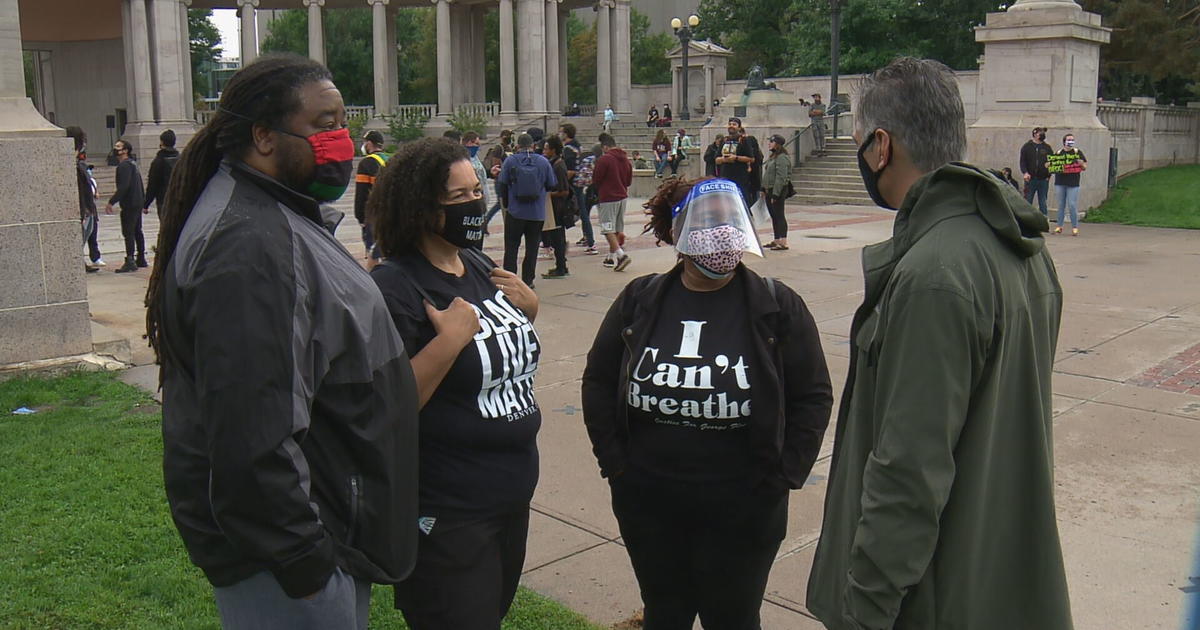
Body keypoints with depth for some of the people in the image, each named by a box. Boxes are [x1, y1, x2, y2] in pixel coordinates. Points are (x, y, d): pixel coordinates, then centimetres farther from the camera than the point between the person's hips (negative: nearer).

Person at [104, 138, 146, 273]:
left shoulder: (124, 165, -14)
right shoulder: (132, 163, 18)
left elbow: (123, 186, -24)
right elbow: (141, 186, 23)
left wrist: (111, 202, -24)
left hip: (129, 205, -10)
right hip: (138, 204, 10)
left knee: (128, 233, -11)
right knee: (137, 231, 15)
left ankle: (130, 261, -14)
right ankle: (141, 259, 21)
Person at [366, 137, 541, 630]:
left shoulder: (479, 266, 6)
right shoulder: (393, 287, -20)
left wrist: (528, 307, 1)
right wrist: (450, 339, -29)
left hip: (513, 495, 9)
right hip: (445, 517, -9)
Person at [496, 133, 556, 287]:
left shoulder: (510, 161, -6)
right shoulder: (543, 162, -2)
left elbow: (501, 185, -5)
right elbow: (552, 185, 2)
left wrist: (506, 201, 12)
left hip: (515, 212, -1)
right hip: (537, 213, 1)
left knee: (511, 247, 8)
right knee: (532, 248, 10)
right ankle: (527, 280, 13)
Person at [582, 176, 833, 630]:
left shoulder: (778, 307, -6)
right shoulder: (639, 301, 0)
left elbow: (813, 397, -3)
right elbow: (598, 381, 7)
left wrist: (782, 476, -7)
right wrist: (613, 460, 1)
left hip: (741, 510, -2)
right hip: (648, 505, 3)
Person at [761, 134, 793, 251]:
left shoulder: (782, 158, -16)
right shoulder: (772, 157, 17)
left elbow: (781, 177, -22)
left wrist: (775, 194, -24)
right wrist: (764, 189, 16)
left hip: (779, 190, -10)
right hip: (769, 190, 10)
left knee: (779, 215, -9)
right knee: (774, 216, 14)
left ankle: (783, 242, -8)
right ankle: (776, 240, 22)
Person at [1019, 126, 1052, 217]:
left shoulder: (1047, 147, 10)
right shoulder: (1027, 146, 4)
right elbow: (1022, 161, -1)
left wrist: (1049, 175, 2)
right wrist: (1025, 172, -16)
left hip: (1043, 179, 2)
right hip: (1030, 179, -2)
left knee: (1043, 203, 4)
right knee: (1027, 202, 0)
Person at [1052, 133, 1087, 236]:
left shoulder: (1077, 152, 5)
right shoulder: (1058, 153, 10)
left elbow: (1085, 168, 7)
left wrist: (1081, 164, -15)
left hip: (1073, 184, -2)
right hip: (1060, 183, 2)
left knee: (1072, 205, -5)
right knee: (1061, 205, 8)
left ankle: (1075, 227, 1)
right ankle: (1059, 226, 15)